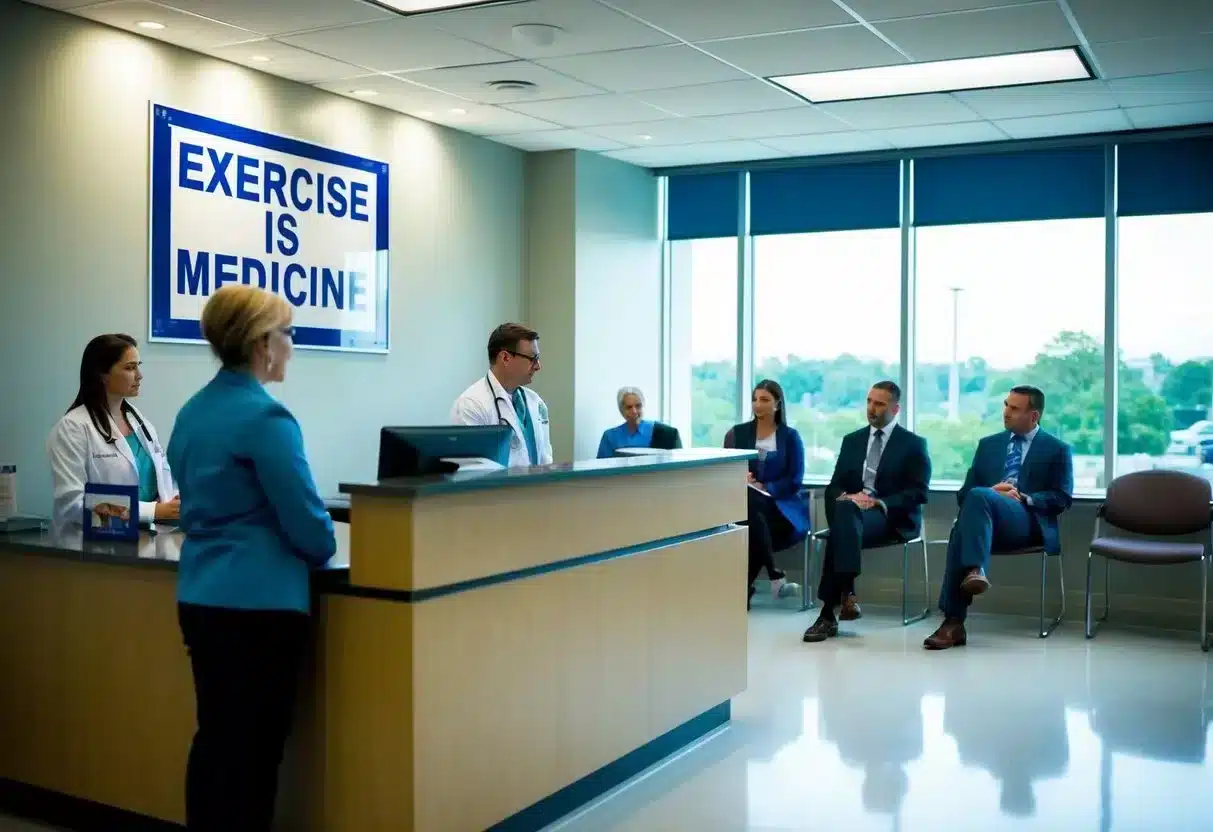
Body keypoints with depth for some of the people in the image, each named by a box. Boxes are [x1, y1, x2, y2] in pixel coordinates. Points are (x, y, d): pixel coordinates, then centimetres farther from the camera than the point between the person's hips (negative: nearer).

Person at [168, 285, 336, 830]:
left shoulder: (193, 412, 10)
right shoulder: (265, 416, -17)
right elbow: (305, 520, -16)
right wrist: (321, 549, 5)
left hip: (200, 595, 8)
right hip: (258, 601, -8)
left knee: (214, 737, 17)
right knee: (252, 747, 3)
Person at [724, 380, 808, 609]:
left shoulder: (790, 436, 10)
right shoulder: (737, 433, 15)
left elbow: (795, 481, 1)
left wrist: (764, 488, -14)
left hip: (780, 506, -1)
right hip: (744, 504, 1)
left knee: (751, 530, -36)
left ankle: (743, 587, -24)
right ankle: (775, 577, -32)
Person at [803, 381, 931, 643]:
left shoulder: (913, 444, 7)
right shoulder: (852, 440, 19)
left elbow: (918, 493, -4)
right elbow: (834, 487, 13)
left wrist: (879, 503, -18)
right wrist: (846, 496, -11)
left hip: (892, 517, -4)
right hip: (851, 510, 4)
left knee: (845, 513, -36)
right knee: (843, 507, -35)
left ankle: (829, 613, -41)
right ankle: (845, 593, -40)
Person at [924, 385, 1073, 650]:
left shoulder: (1057, 449, 14)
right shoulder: (988, 444, 25)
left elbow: (1062, 498, 3)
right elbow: (964, 492, 17)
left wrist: (1025, 499, -13)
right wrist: (991, 491, -5)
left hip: (1028, 522, -3)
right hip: (986, 519, 3)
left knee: (979, 495, -34)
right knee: (960, 531, -35)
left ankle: (976, 570, -45)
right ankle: (953, 623, -38)